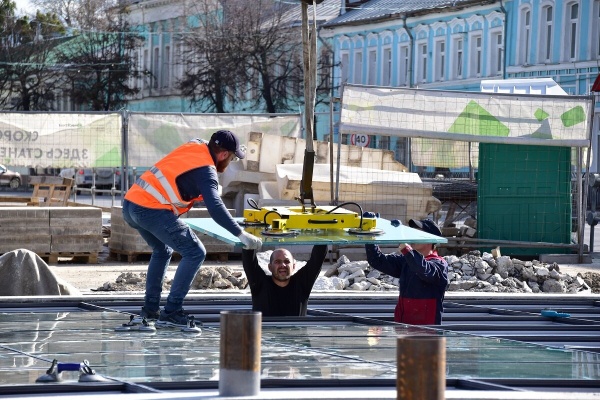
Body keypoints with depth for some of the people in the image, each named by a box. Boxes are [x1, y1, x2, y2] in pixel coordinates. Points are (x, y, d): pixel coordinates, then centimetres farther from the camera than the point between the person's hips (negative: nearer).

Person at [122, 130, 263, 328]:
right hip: (152, 210, -9)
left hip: (130, 202, 9)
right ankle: (171, 313, -7)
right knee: (195, 253, -5)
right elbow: (215, 208, -22)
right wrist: (241, 234, -23)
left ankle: (150, 309, 29)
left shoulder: (195, 146, 15)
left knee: (162, 251, 30)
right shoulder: (206, 171, -9)